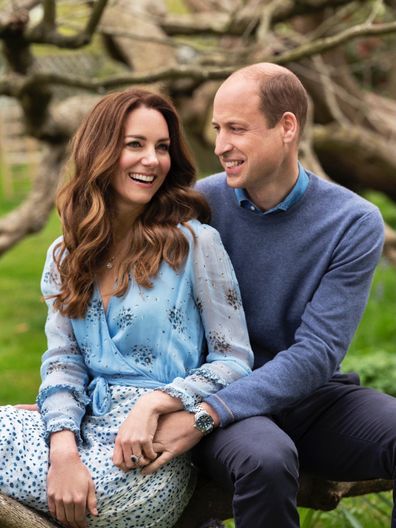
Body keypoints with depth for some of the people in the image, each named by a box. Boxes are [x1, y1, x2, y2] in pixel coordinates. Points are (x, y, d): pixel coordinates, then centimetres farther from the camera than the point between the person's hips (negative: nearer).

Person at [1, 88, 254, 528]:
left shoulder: (195, 243, 0)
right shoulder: (65, 255, 12)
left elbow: (234, 361, -2)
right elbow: (62, 361, 3)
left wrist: (156, 402, -18)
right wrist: (64, 448, -15)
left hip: (154, 449, -5)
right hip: (87, 427, 5)